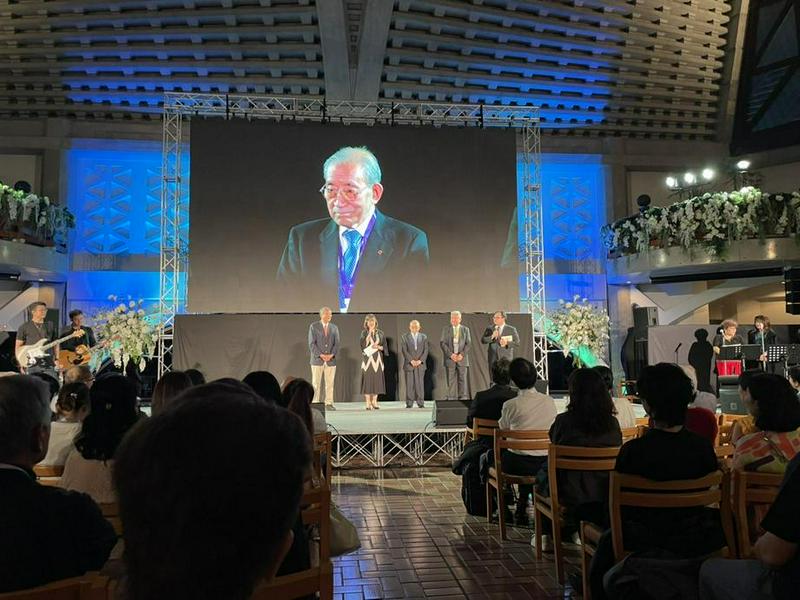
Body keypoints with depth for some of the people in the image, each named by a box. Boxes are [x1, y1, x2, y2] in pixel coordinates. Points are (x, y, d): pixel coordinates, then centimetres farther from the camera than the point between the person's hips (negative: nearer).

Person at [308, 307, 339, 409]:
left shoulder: (334, 328, 12)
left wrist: (331, 355, -10)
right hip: (317, 359, -3)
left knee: (330, 384, 2)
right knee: (316, 384, -1)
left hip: (331, 360, 3)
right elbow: (312, 343, -5)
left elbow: (336, 343, 7)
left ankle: (329, 404, 6)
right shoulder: (313, 326, 2)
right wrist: (321, 355, -14)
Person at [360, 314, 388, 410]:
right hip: (367, 359, -2)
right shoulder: (364, 332, 4)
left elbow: (385, 347, 9)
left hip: (377, 359, 2)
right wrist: (369, 332, -15)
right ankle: (368, 403, -3)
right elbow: (363, 344, -12)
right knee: (367, 380, -6)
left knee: (377, 380, 1)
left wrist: (379, 347, -10)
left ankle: (374, 401, 9)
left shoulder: (380, 333, 10)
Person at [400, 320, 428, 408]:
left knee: (420, 384, -2)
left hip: (420, 364, 1)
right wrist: (411, 360, -12)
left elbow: (426, 350, 5)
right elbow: (404, 350, -2)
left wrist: (420, 360, -9)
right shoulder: (404, 337, 7)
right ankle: (409, 403, 3)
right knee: (409, 384, -2)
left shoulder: (424, 337, 13)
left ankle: (420, 403, 2)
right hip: (408, 364, -1)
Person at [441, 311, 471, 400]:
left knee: (462, 380, -2)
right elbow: (442, 343, 2)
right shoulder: (446, 329, 10)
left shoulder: (465, 329, 11)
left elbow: (468, 343, 5)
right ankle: (451, 399, 2)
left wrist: (462, 354, -9)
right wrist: (451, 354, -10)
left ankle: (463, 399, 1)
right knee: (451, 381, -1)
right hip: (450, 359, 0)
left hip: (462, 358, 0)